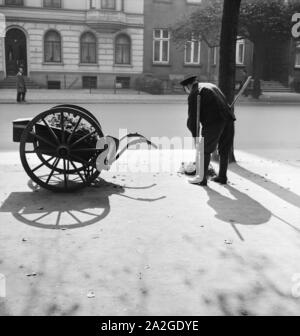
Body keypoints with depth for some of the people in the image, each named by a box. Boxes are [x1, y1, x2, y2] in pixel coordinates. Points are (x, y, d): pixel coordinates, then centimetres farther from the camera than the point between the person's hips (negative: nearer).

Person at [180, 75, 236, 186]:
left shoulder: (194, 94, 1)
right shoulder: (211, 86, 25)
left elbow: (193, 116, -1)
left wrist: (195, 135, 9)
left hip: (214, 122, -8)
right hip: (228, 119, 8)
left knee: (205, 150, 4)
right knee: (224, 150, 16)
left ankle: (203, 178, 9)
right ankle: (222, 177, 26)